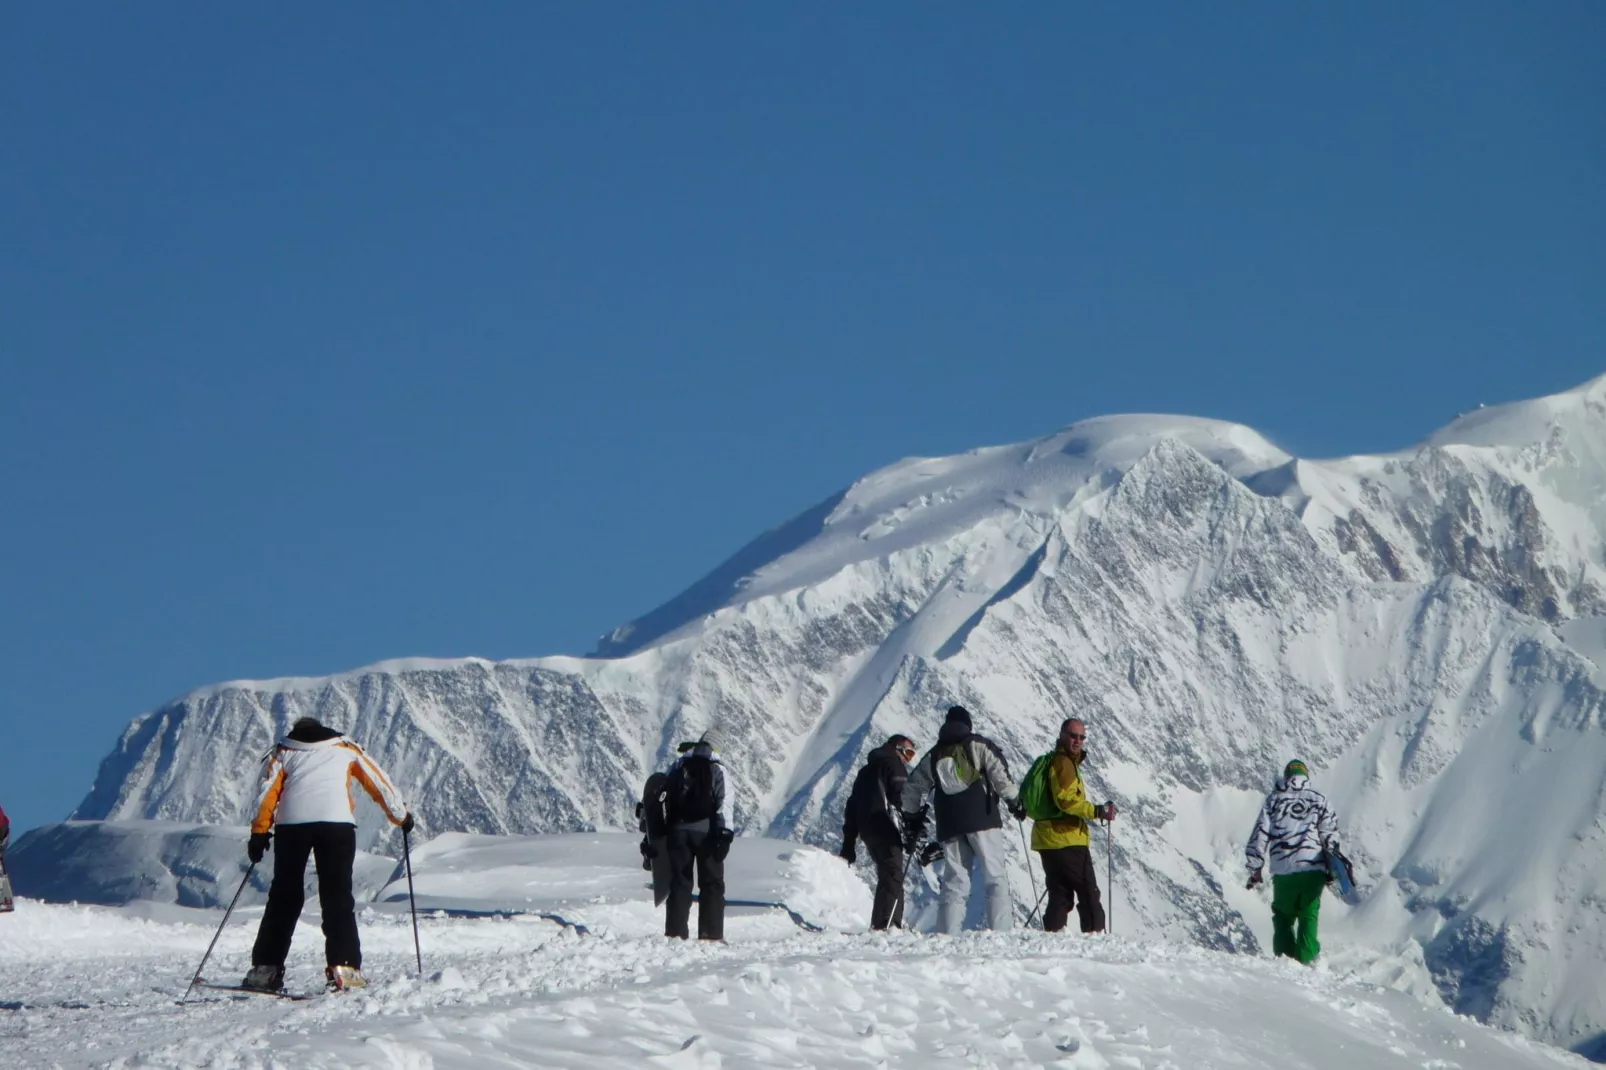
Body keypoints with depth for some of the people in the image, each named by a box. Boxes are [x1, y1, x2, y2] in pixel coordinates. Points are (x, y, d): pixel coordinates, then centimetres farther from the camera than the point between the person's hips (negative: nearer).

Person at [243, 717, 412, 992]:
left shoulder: (282, 752, 24)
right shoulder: (345, 749, 25)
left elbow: (268, 792, 9)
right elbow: (379, 782, 24)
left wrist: (259, 833, 6)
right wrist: (401, 815, 34)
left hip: (291, 823, 1)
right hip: (337, 822, -1)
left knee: (284, 897, 9)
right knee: (338, 897, 2)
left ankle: (266, 969, 5)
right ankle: (343, 967, -10)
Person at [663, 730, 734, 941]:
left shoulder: (678, 766, 11)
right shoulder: (717, 770, -1)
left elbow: (664, 798, 13)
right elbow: (724, 803, -11)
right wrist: (725, 833, -13)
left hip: (678, 830, 3)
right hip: (706, 831, -3)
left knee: (679, 883, 8)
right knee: (712, 884, 3)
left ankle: (675, 931, 3)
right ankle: (711, 933, -3)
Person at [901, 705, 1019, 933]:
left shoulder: (934, 756, 17)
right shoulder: (978, 745, 5)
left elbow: (911, 788, 19)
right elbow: (999, 773, -8)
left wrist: (912, 819, 28)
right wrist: (1013, 799, 3)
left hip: (949, 826, 4)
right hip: (982, 820, -4)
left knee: (954, 882, 5)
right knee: (996, 877, -3)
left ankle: (948, 933, -6)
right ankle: (1001, 930, -15)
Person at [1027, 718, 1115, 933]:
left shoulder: (1053, 761, 22)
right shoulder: (1063, 762, -10)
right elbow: (1066, 799, -21)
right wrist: (1097, 811, -21)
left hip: (1050, 842, 10)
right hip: (1067, 840, -10)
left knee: (1060, 895, 10)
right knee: (1088, 892, -6)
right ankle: (1095, 933, -9)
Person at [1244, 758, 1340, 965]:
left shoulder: (1274, 799, 9)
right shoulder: (1318, 799, 9)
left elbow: (1260, 835, 5)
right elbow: (1330, 833, 4)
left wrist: (1254, 869, 11)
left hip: (1283, 871, 0)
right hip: (1313, 869, 0)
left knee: (1283, 915, 13)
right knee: (1308, 915, 9)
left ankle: (1284, 956, 1)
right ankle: (1306, 958, -3)